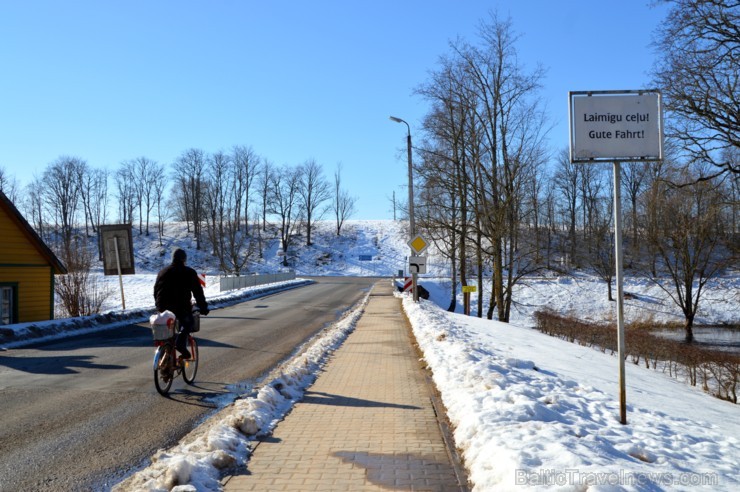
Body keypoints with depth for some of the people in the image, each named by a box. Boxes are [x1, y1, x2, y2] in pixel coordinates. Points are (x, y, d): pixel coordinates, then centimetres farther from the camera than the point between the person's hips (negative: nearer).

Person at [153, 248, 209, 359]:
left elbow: (156, 291, 21)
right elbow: (198, 292, 0)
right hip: (181, 307, -5)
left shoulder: (162, 272, 16)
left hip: (163, 308, 5)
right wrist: (203, 308, 6)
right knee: (188, 323, 19)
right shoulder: (189, 273, 1)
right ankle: (181, 342, -6)